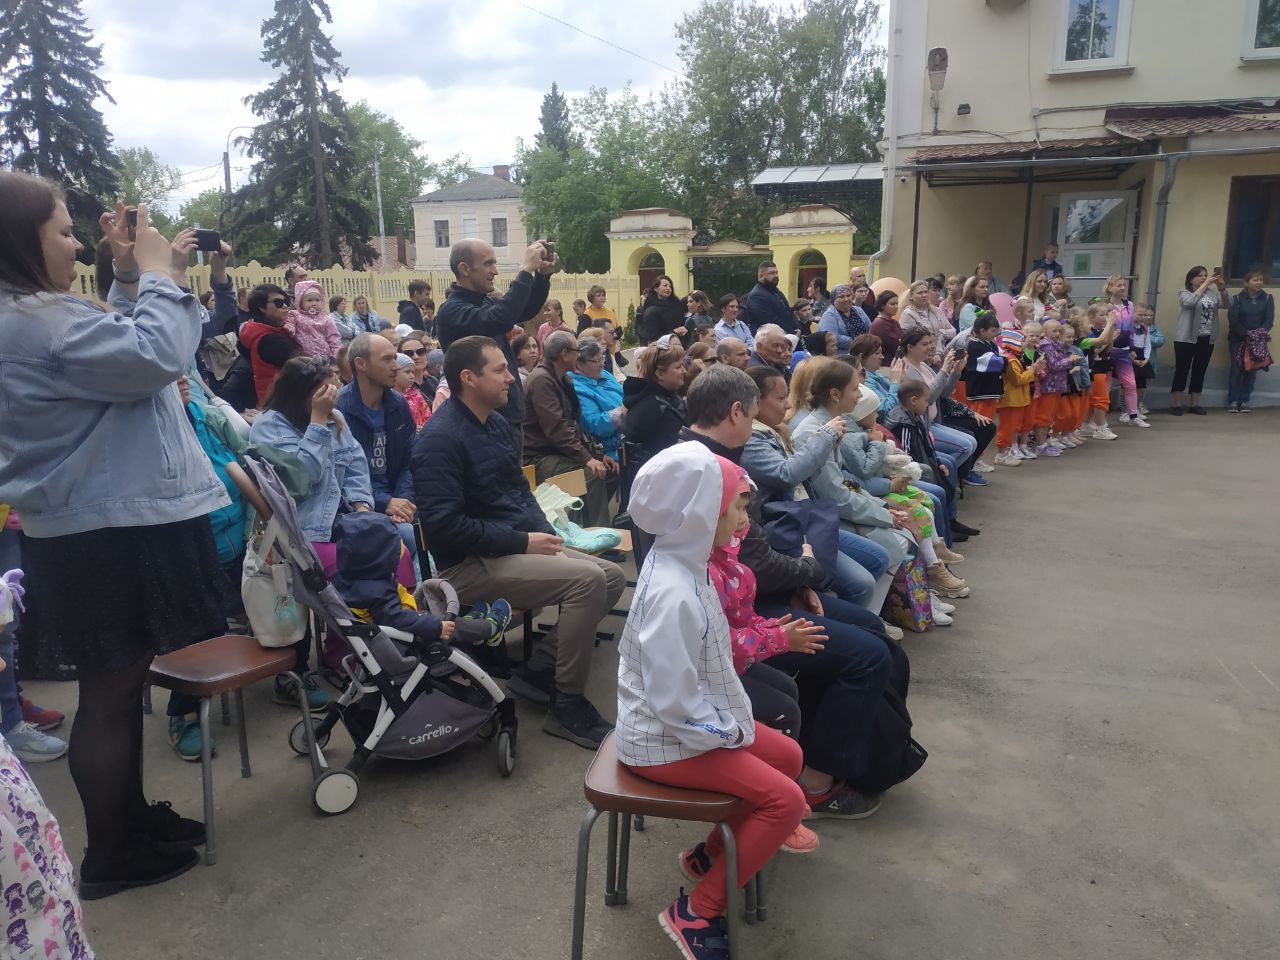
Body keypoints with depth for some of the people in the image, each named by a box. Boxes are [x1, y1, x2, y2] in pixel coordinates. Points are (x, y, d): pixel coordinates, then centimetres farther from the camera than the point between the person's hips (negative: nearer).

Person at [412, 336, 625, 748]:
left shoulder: (497, 423, 11)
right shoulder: (440, 438, -17)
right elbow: (443, 524, -24)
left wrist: (543, 531, 2)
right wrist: (522, 542, -20)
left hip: (518, 546, 9)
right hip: (472, 564, -9)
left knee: (612, 577, 1)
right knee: (587, 579, -24)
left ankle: (539, 668, 8)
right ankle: (567, 706, -11)